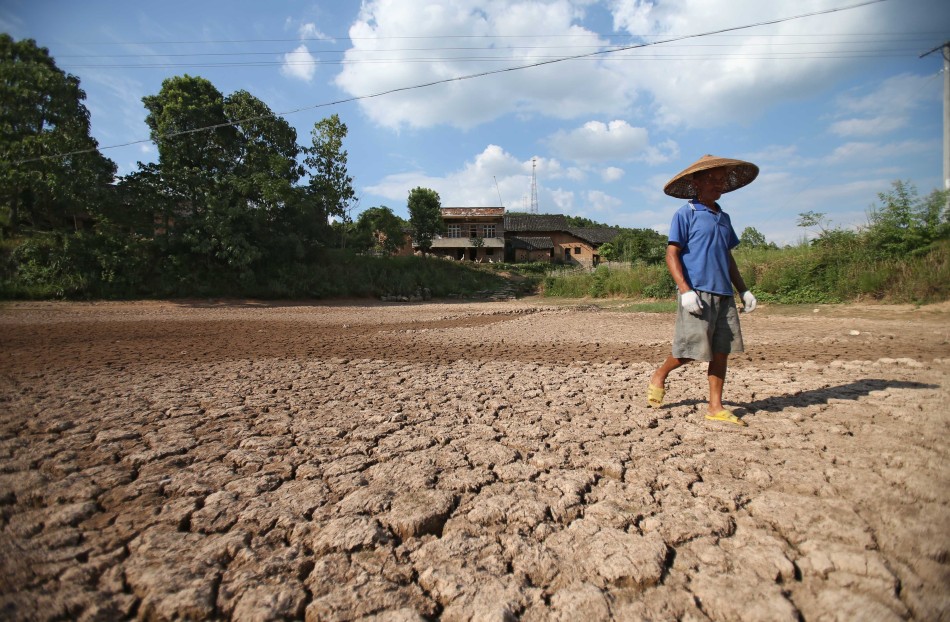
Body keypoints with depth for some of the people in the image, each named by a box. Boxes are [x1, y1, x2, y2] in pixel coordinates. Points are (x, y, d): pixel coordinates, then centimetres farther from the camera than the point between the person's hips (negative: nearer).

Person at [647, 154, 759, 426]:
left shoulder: (724, 218, 20)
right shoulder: (686, 214, -2)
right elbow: (672, 254, -9)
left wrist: (743, 290, 18)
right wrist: (685, 291, -19)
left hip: (723, 293, 7)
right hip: (697, 292, -7)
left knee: (722, 351, 6)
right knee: (692, 349, -5)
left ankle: (716, 408, 14)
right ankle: (659, 376, 22)